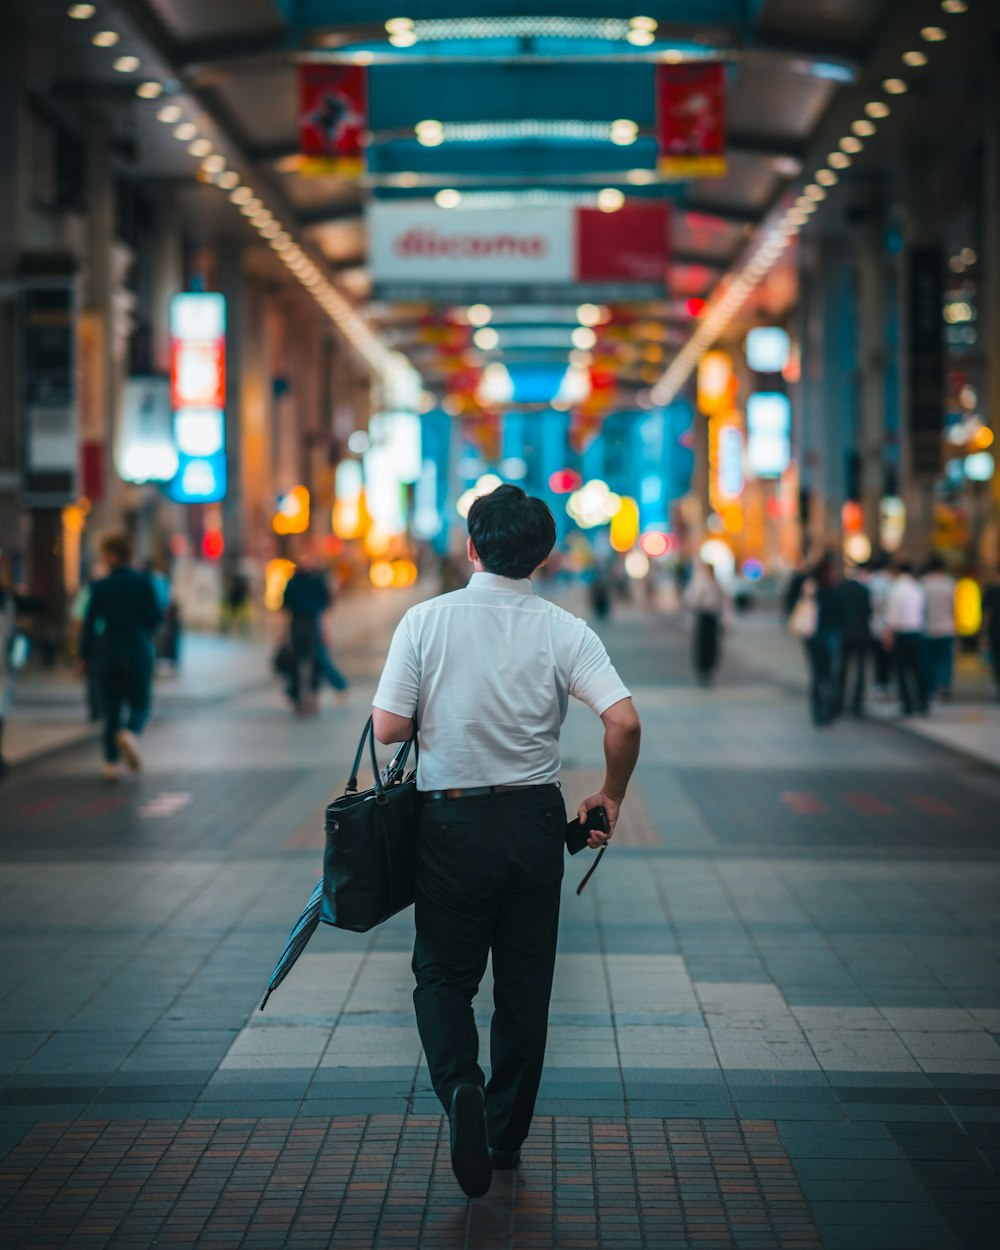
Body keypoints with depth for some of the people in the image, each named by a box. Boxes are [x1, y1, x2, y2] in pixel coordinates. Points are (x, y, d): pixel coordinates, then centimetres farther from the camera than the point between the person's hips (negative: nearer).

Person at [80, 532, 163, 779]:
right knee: (140, 705, 8)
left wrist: (85, 655, 5)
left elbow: (90, 622, -4)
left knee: (111, 709, 9)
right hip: (138, 652, 0)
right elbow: (155, 616, -4)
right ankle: (130, 733, -24)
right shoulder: (143, 583, -4)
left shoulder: (100, 586, -4)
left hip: (107, 652, 0)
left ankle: (112, 762, 4)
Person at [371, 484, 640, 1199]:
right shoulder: (564, 631, -5)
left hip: (451, 823, -1)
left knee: (444, 976, 11)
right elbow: (624, 721, -15)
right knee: (525, 984, 14)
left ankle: (461, 1086, -16)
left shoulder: (426, 621, -7)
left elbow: (389, 728, -11)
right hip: (535, 821, 1)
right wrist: (612, 796, 1)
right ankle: (507, 1137, 20)